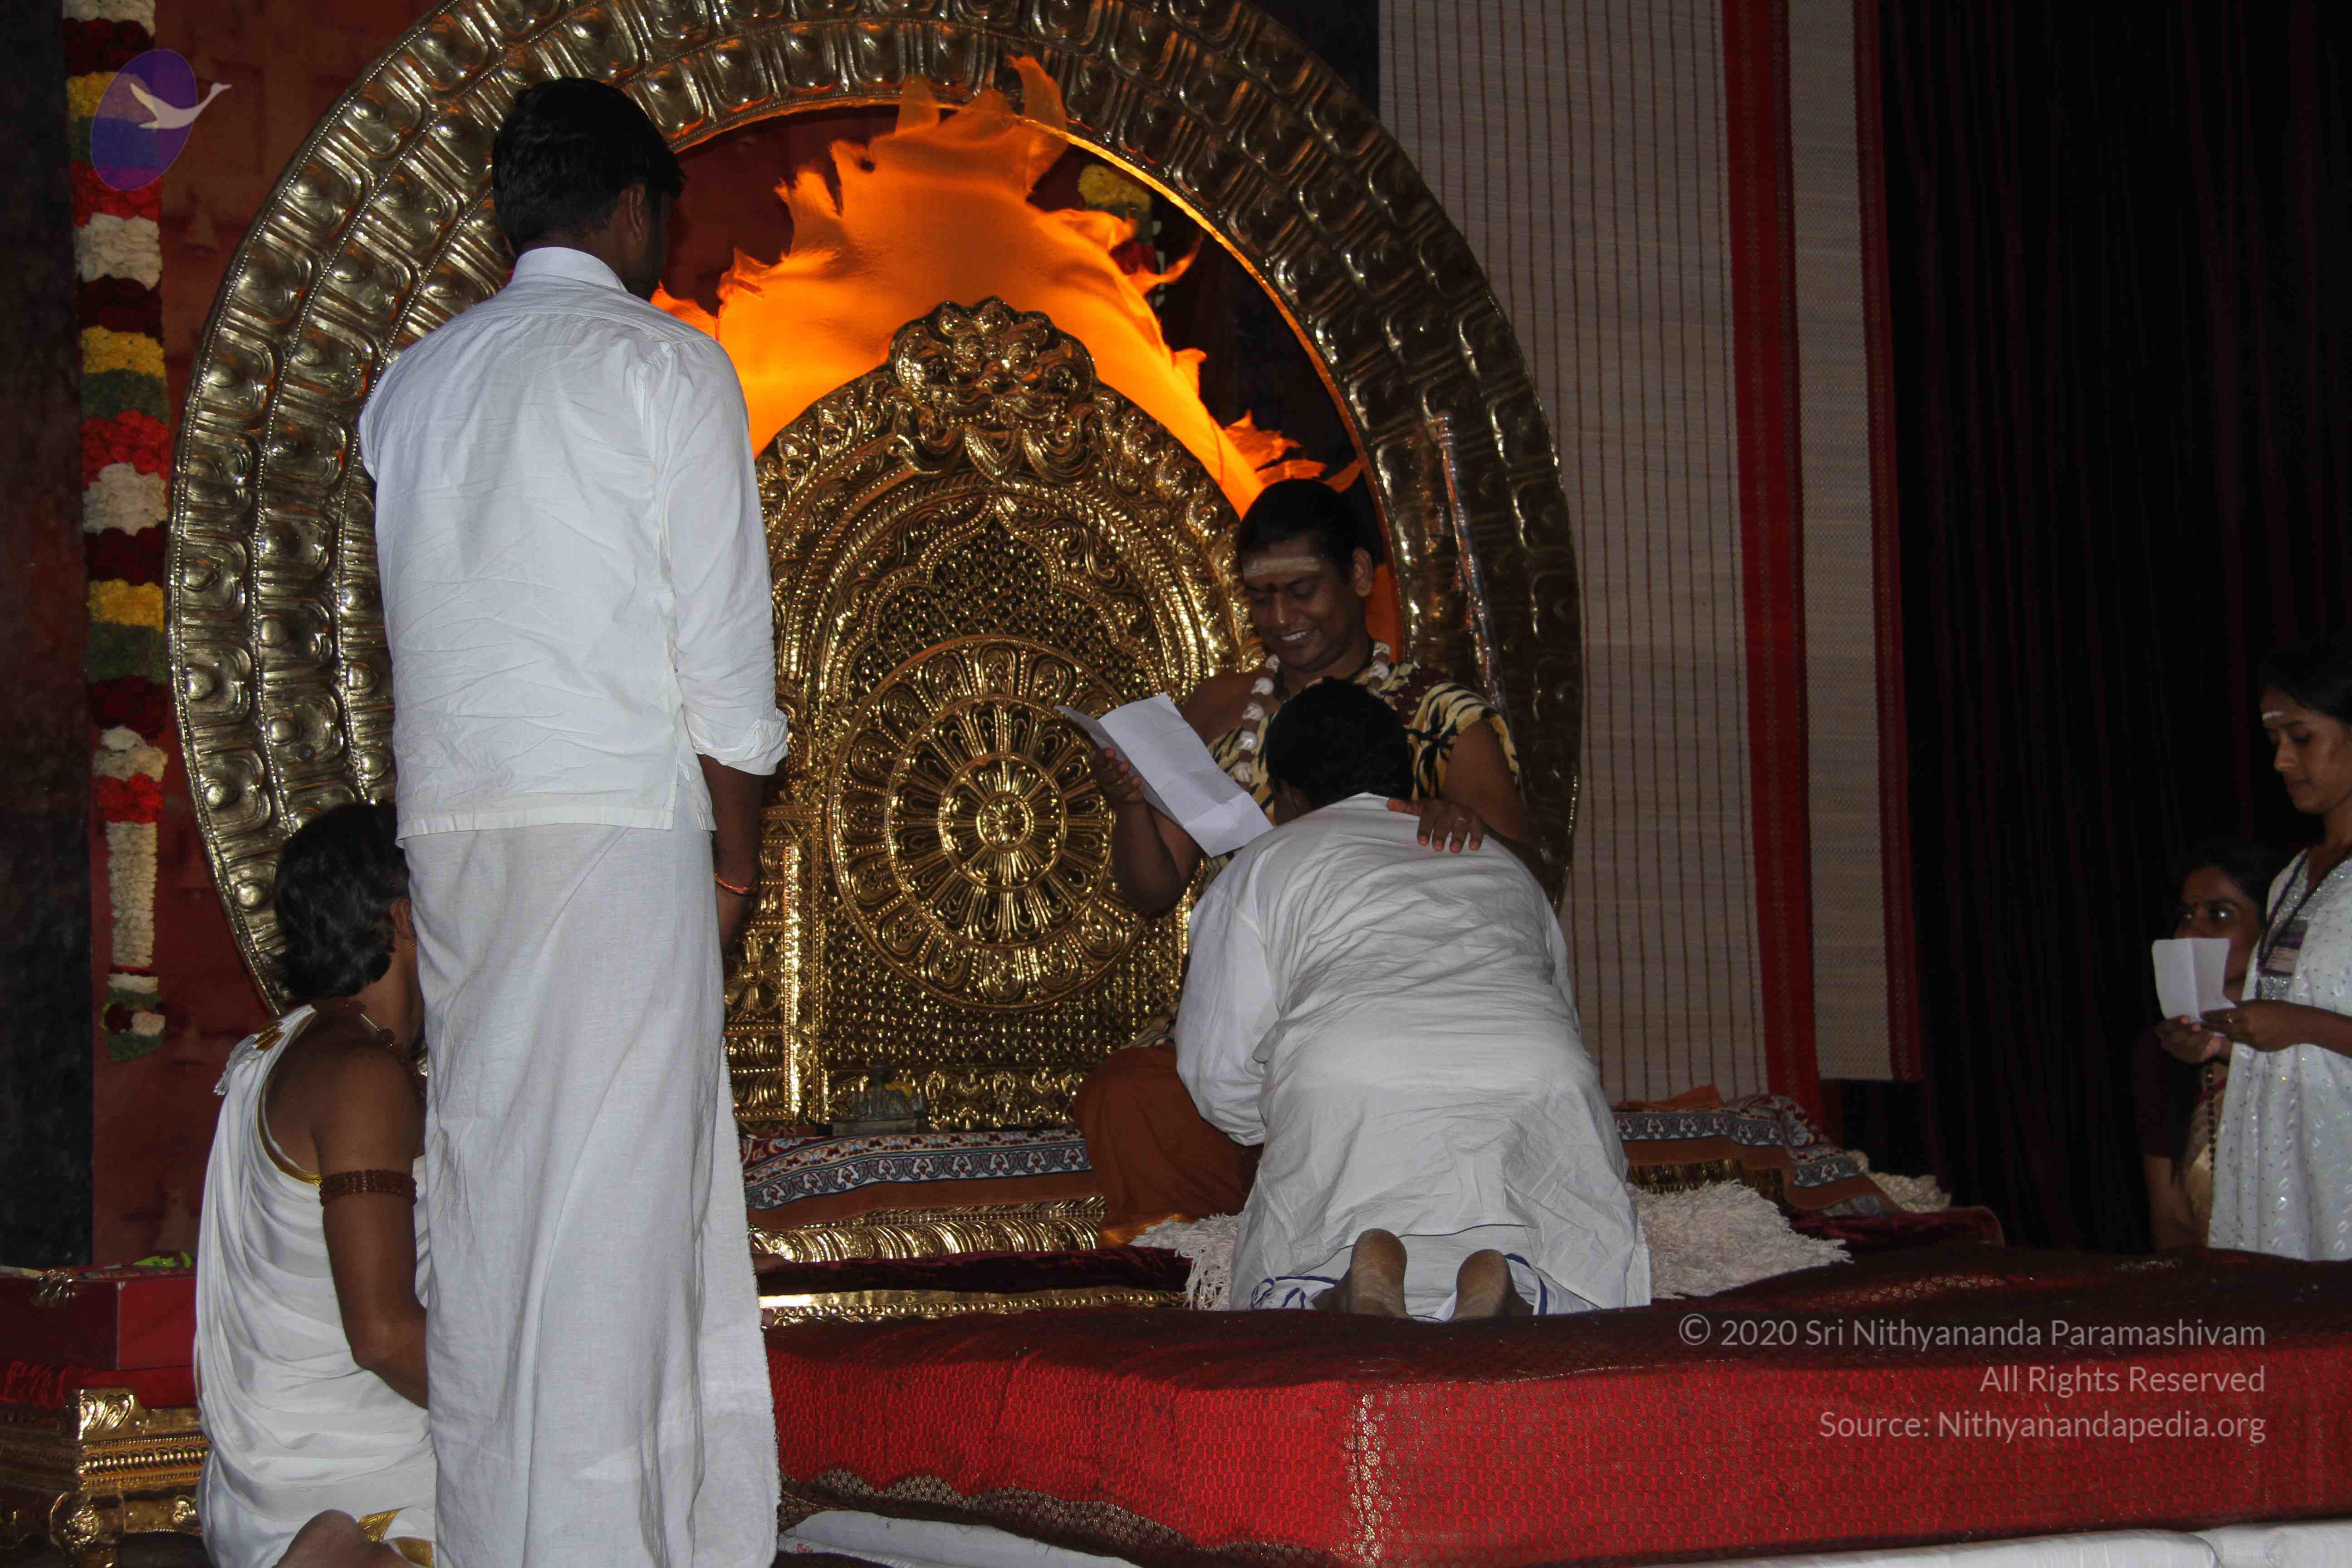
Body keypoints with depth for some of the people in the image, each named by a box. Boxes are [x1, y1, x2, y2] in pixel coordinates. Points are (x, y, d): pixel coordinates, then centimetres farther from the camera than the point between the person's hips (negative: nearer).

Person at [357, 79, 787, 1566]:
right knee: (612, 1180, -5)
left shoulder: (412, 384, 14)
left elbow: (409, 620, 14)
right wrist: (740, 831, 5)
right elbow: (723, 635, -4)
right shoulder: (665, 362, -2)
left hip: (451, 818, 6)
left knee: (481, 1176, 8)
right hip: (618, 821, -5)